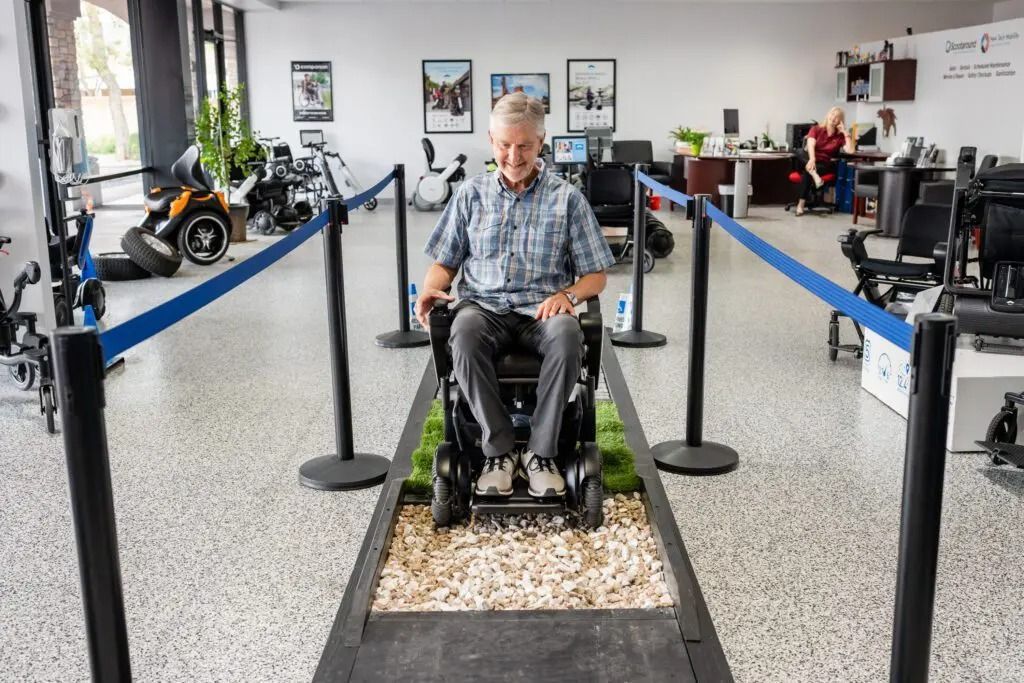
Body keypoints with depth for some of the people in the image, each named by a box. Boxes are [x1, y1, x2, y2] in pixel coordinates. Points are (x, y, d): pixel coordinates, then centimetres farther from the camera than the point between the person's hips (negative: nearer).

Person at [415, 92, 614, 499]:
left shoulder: (567, 198, 7)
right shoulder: (471, 194, 12)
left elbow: (596, 275, 7)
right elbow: (445, 262, 15)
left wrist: (568, 295, -15)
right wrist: (430, 290, -8)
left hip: (542, 309, -1)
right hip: (484, 305, 1)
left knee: (567, 334, -37)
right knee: (464, 334, -36)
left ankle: (541, 452, -22)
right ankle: (500, 449, -22)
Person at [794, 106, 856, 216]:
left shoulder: (840, 136, 10)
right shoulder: (815, 129, 9)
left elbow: (851, 150, -6)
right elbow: (810, 145, -11)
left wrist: (846, 133, -6)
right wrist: (812, 159, -31)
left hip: (825, 165, -1)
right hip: (810, 161, 1)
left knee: (806, 173, -35)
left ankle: (801, 203, -43)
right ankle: (813, 173, -57)